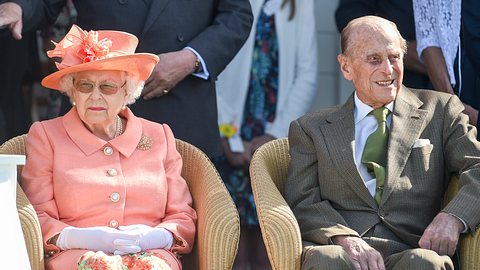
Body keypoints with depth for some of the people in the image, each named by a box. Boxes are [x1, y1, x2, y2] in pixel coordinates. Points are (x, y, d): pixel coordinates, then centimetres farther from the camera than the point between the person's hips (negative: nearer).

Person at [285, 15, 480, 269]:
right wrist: (344, 238, -14)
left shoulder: (440, 111, 19)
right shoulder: (312, 129, 19)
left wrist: (453, 217, -14)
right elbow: (302, 202, 7)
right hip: (342, 249, 1)